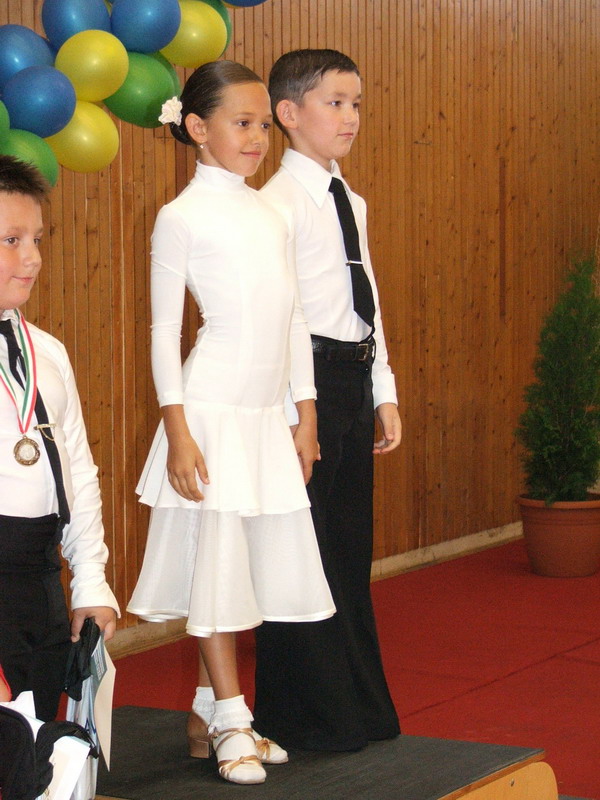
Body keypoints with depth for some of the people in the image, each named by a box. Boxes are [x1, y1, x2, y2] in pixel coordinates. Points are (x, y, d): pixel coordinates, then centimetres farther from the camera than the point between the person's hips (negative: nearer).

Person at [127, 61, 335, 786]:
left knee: (265, 559, 8)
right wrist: (177, 430, -12)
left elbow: (294, 319, 15)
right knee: (215, 561, -2)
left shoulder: (273, 214, 13)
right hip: (212, 414, -6)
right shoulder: (182, 217, -5)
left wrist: (306, 414, 12)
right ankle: (230, 718, 9)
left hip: (270, 416, 6)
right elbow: (164, 330, -7)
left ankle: (208, 711, 19)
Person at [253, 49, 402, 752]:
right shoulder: (279, 205, -12)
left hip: (353, 382, 9)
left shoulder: (351, 204, 16)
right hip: (306, 382, -9)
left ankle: (357, 707, 25)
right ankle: (303, 716, 9)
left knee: (350, 547, 15)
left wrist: (383, 393, 16)